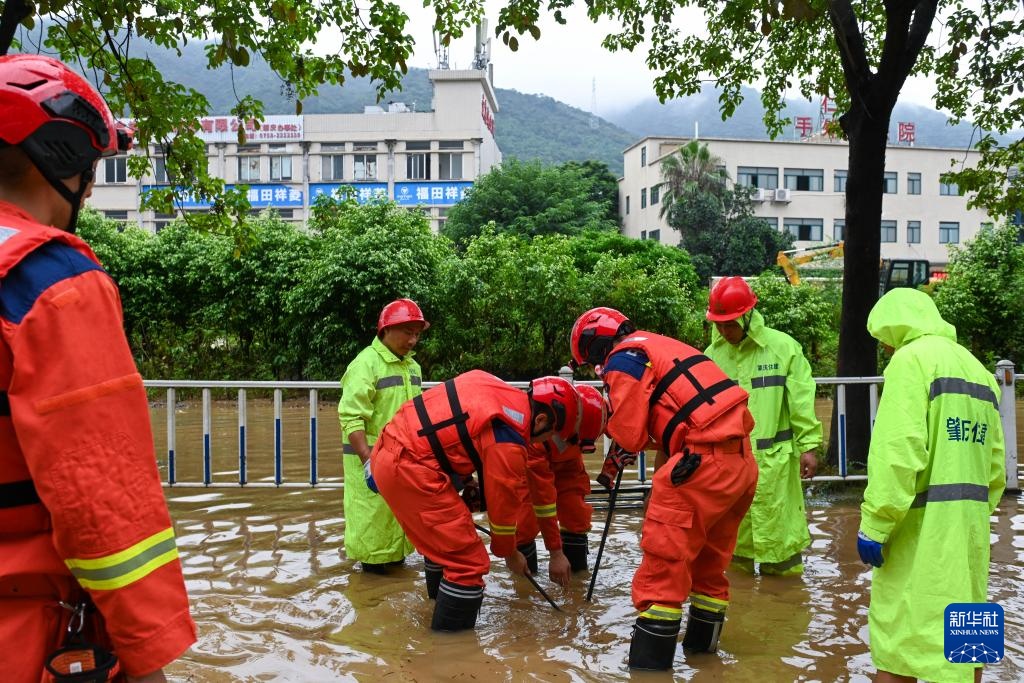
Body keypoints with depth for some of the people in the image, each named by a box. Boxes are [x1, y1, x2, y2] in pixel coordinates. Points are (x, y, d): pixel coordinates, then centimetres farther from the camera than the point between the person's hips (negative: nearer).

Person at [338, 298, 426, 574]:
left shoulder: (412, 365, 11)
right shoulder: (366, 363, -14)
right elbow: (351, 418, -19)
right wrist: (368, 460, -24)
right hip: (371, 455, -7)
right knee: (373, 511, 0)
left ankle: (393, 553, 31)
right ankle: (373, 559, 15)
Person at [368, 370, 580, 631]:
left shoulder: (504, 392, 9)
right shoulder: (508, 440, -14)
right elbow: (503, 501, -3)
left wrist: (461, 478, 20)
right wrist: (509, 553, 15)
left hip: (392, 448, 10)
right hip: (410, 470, -10)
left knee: (442, 533, 30)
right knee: (469, 561, -3)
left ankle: (441, 594, 50)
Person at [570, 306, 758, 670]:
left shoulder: (623, 359, -3)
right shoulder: (661, 346, 24)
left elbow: (630, 436, -5)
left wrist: (607, 421, 13)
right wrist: (665, 469, 24)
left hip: (704, 463, -9)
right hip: (742, 459, 9)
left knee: (664, 558, -2)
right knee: (710, 556, 21)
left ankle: (650, 659, 4)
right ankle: (702, 640, 35)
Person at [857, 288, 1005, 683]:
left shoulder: (912, 358, -9)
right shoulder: (978, 369, 16)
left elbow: (898, 451, -20)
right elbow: (994, 463, 17)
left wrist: (875, 523, -18)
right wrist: (976, 512, 22)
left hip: (924, 523, -8)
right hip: (970, 522, 9)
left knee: (898, 631, -1)